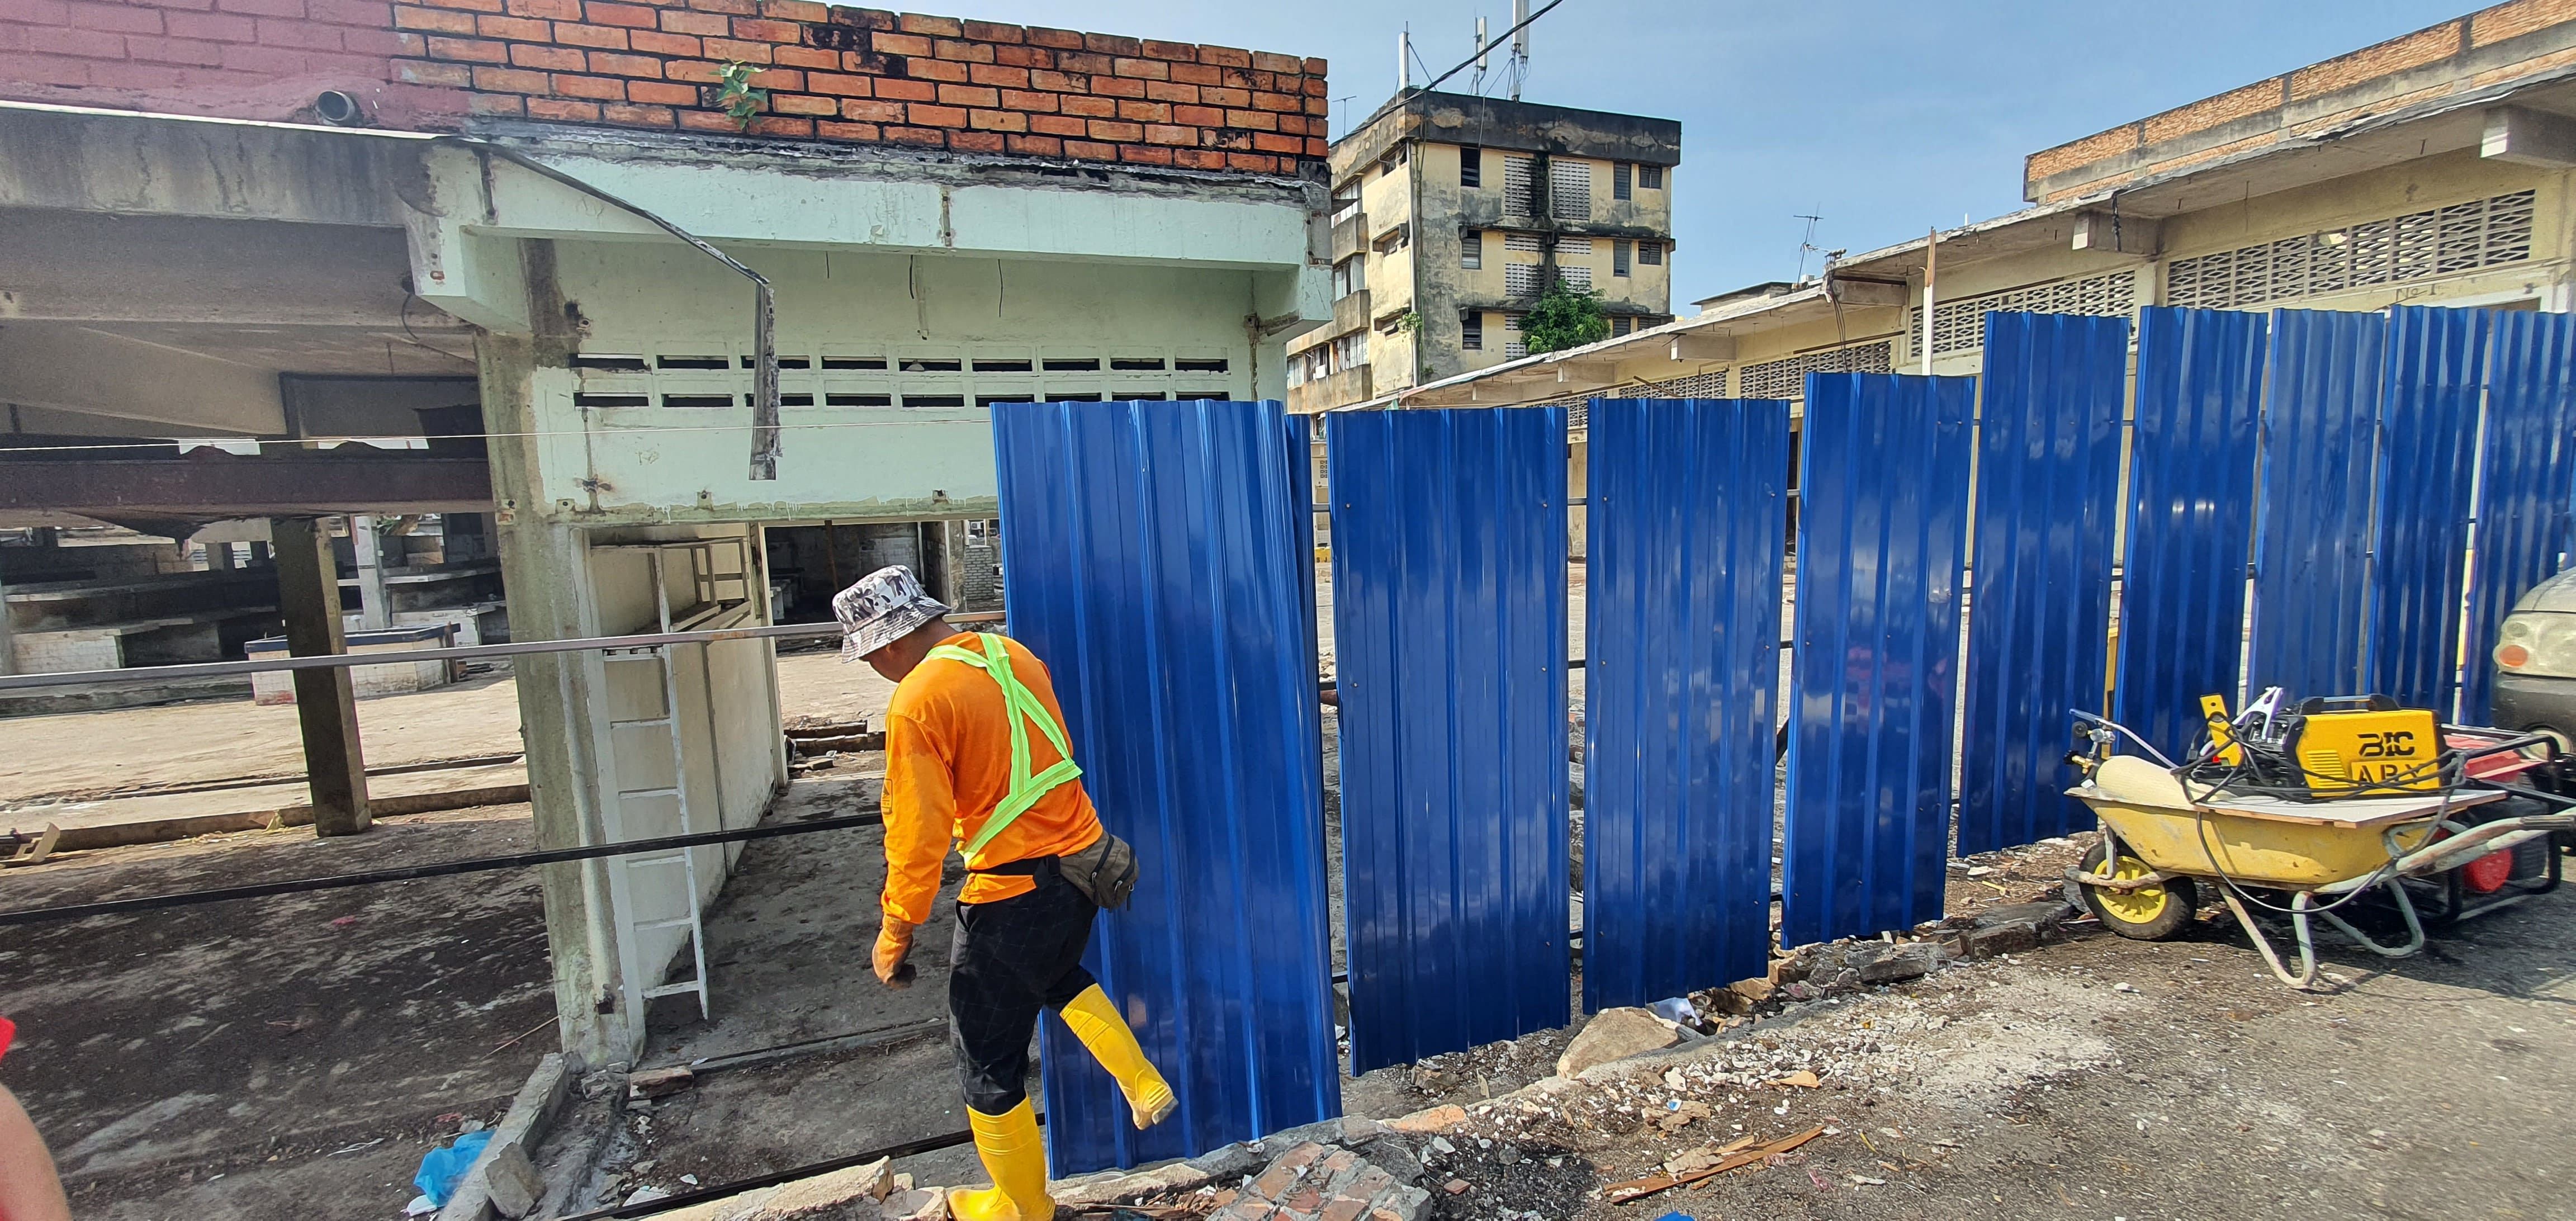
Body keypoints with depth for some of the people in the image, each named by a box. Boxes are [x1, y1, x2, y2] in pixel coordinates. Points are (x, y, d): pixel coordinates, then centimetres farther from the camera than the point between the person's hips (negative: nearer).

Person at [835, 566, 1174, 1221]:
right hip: (1081, 863, 8)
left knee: (987, 1056, 16)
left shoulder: (917, 703, -18)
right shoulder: (1012, 653, 4)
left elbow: (919, 833, -19)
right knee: (1058, 975, 36)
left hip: (1012, 891, -7)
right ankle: (1145, 1088, 31)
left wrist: (896, 931, -7)